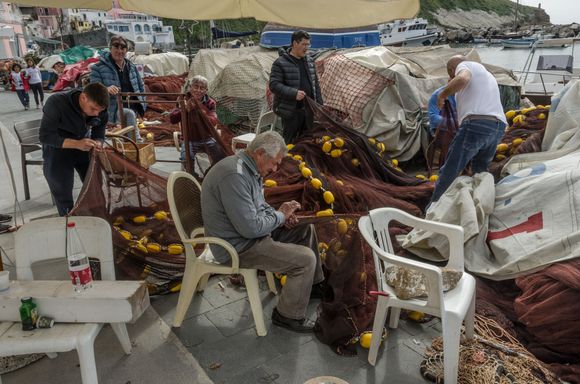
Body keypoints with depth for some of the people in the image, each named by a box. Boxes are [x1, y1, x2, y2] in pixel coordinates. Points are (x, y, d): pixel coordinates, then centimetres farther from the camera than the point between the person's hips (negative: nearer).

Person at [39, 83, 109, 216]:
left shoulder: (101, 111, -16)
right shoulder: (56, 103, -29)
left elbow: (99, 136, -5)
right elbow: (45, 136, -28)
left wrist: (97, 144, -30)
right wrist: (77, 144, -41)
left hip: (84, 146, 4)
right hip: (57, 148, -3)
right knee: (63, 195, 0)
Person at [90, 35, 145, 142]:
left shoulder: (131, 67, 10)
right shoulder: (99, 68, -6)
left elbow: (141, 86, 21)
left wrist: (141, 105, 9)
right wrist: (106, 90, -35)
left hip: (132, 108, 6)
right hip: (112, 112, -6)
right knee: (129, 114, -32)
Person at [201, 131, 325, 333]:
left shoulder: (249, 169, 5)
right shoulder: (234, 176, -28)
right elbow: (251, 228, -30)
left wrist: (281, 215, -1)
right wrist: (280, 215, -13)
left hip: (251, 231, 10)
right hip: (239, 246, -10)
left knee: (306, 229, 14)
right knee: (306, 259, -15)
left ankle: (314, 284, 30)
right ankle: (289, 315, 5)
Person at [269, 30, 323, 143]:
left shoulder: (309, 61, 14)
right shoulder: (280, 63, -7)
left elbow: (316, 85, 18)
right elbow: (274, 85, -14)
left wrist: (319, 106, 12)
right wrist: (293, 93, -26)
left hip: (308, 110, 6)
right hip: (291, 111, -6)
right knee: (290, 143, 0)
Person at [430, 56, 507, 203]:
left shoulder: (464, 65, 10)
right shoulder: (487, 75, 36)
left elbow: (462, 79, -14)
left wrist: (442, 95, -3)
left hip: (476, 123, -8)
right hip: (499, 127, 8)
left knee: (449, 172, -2)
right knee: (480, 171, 20)